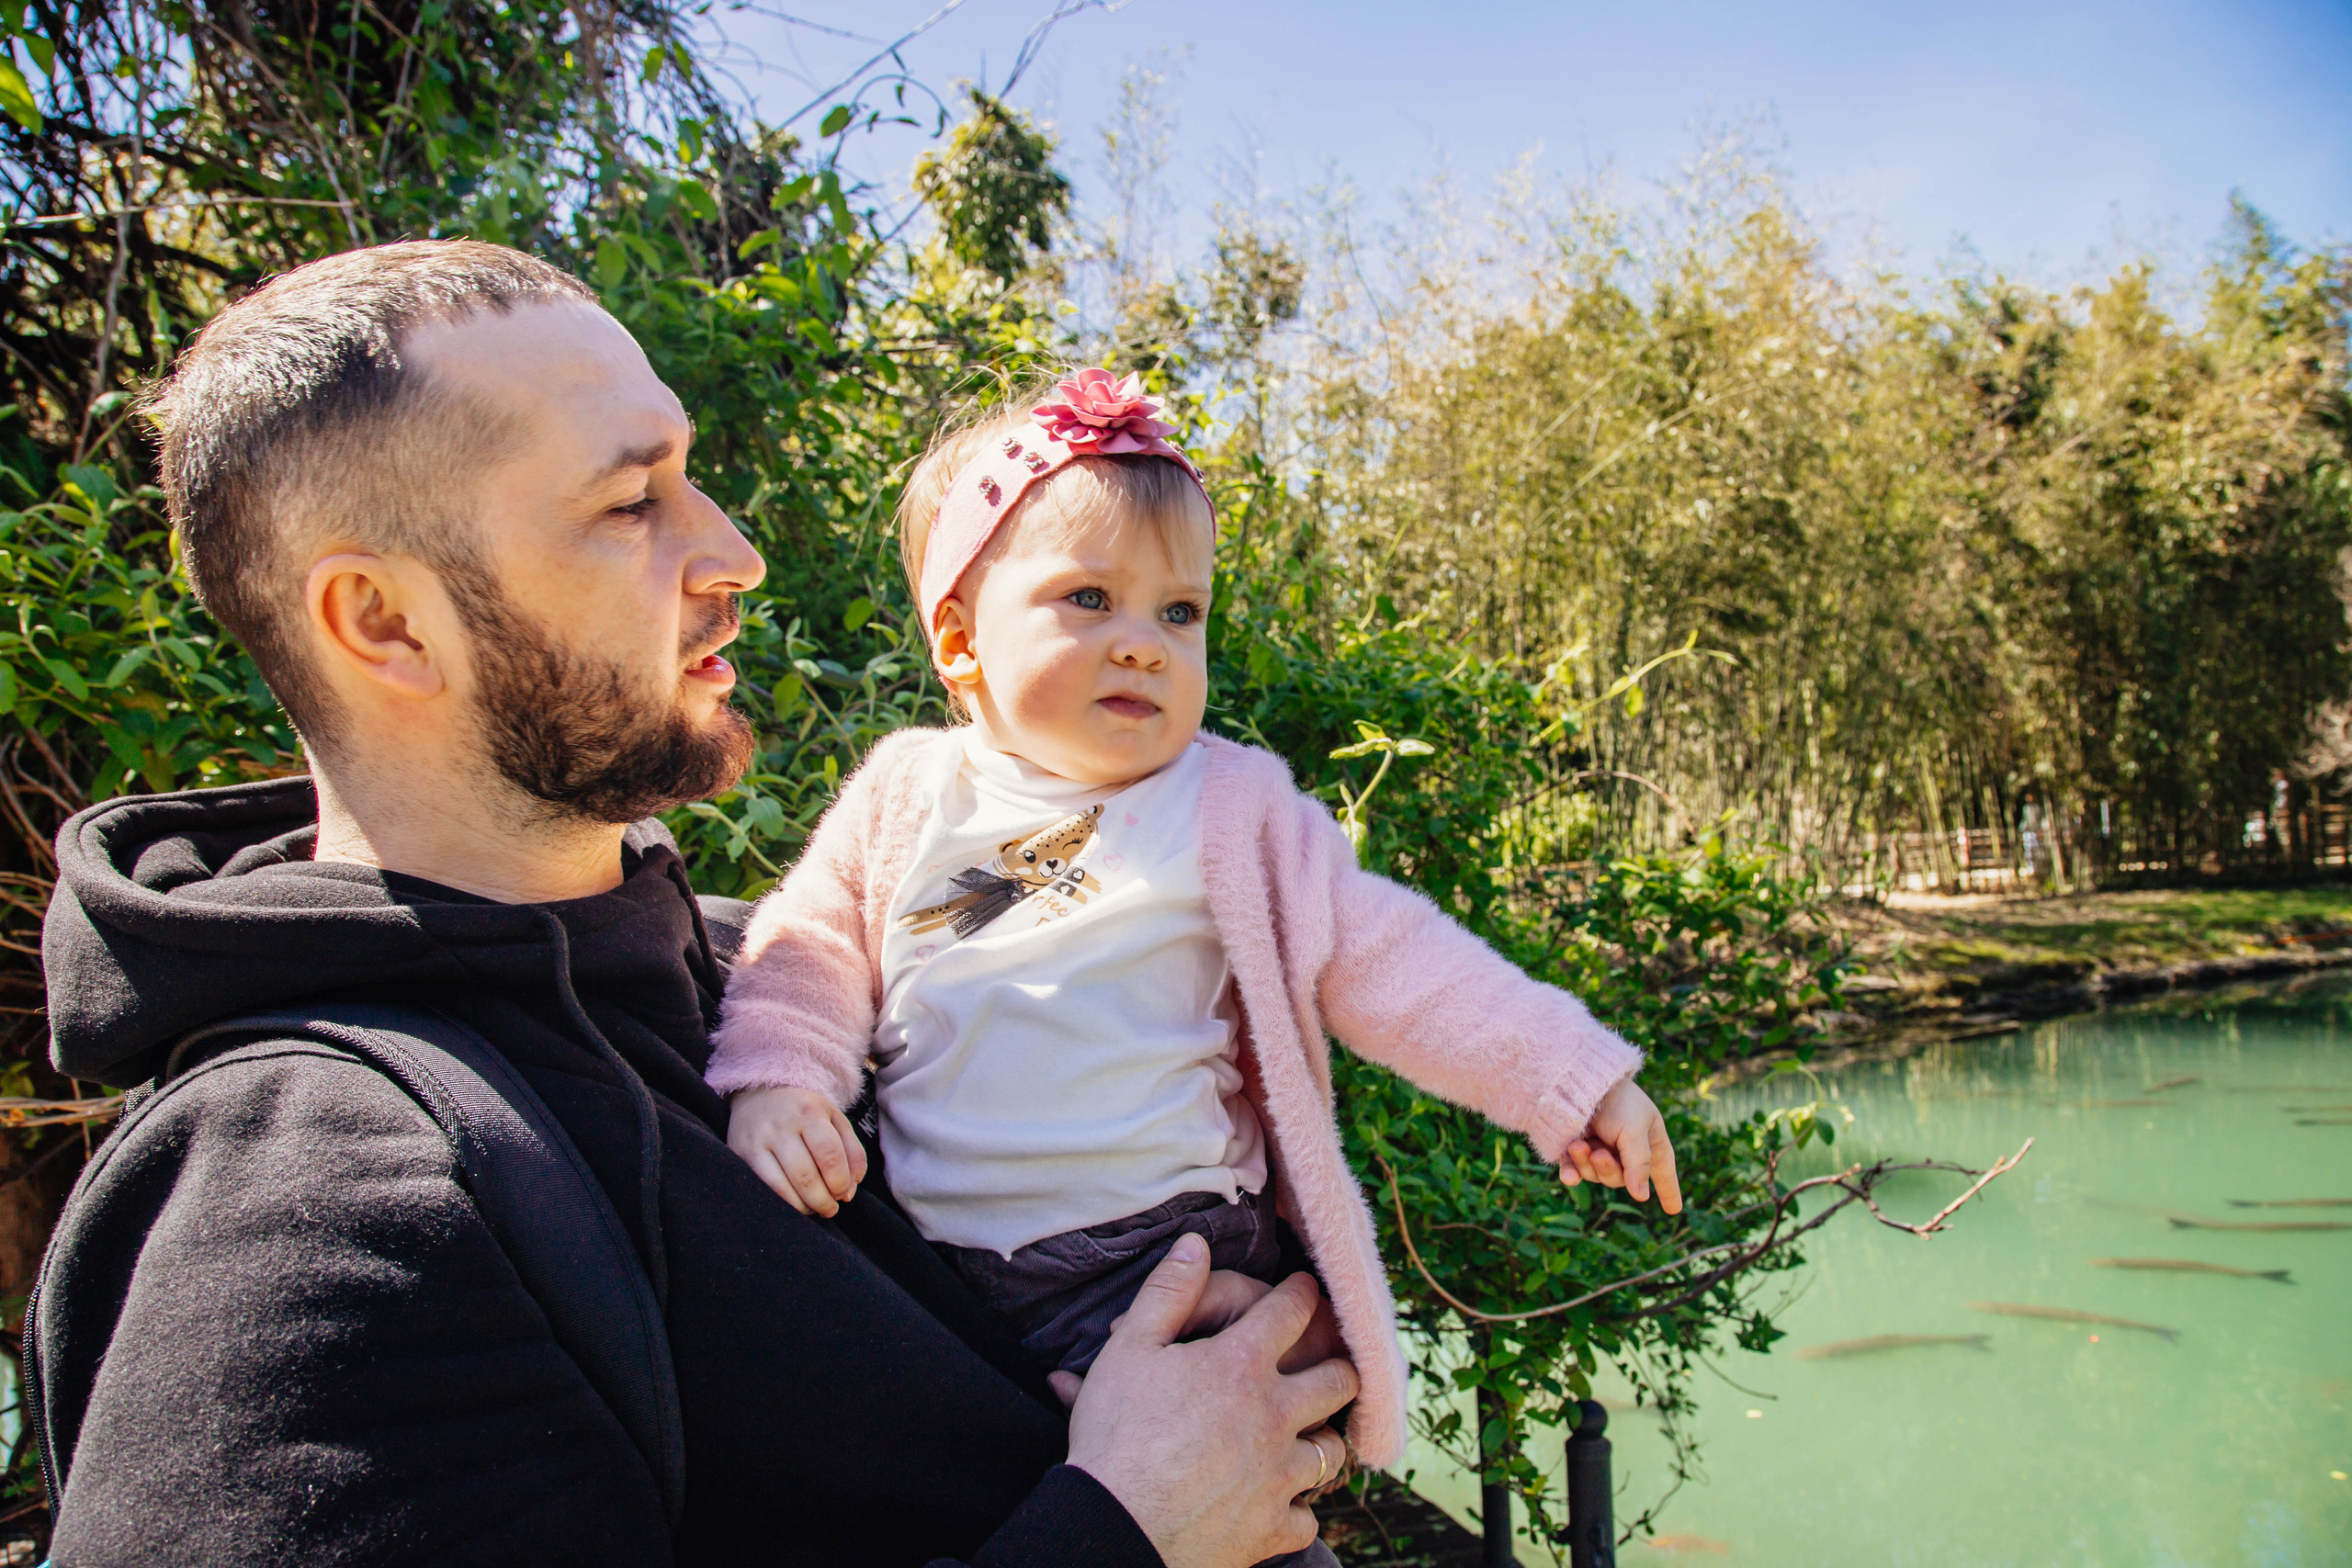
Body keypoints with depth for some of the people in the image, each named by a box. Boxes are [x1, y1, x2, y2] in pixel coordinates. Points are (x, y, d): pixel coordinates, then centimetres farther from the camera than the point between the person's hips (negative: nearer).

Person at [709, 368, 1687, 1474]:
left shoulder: (1232, 810, 2)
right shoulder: (903, 798, 7)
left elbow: (1389, 964, 2)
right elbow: (810, 952, 12)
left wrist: (1572, 1079, -2)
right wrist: (773, 1082, -7)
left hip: (1162, 1258, -4)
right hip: (936, 1253, 5)